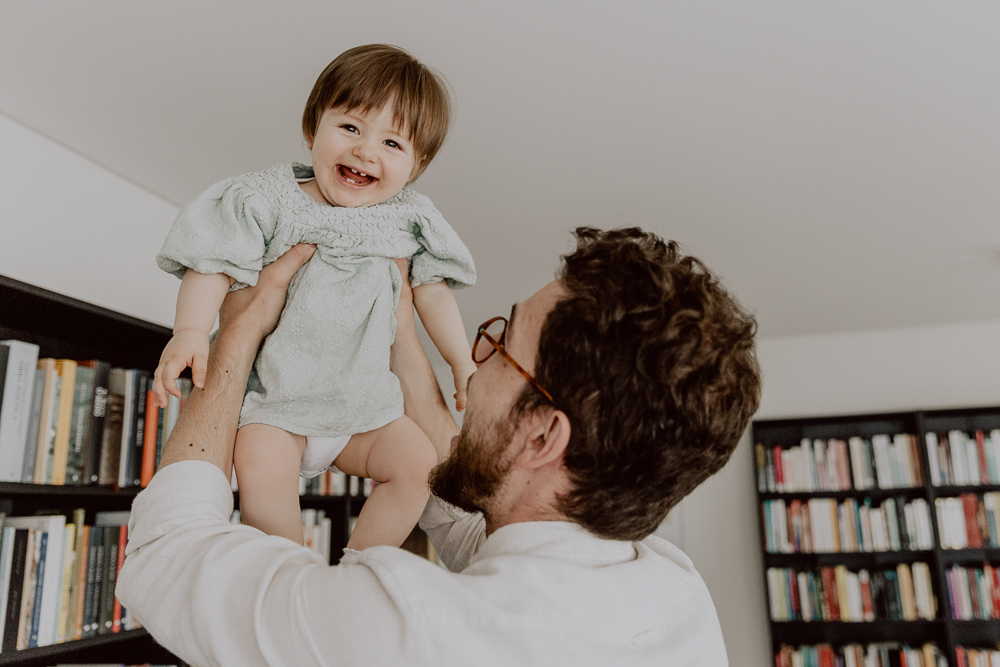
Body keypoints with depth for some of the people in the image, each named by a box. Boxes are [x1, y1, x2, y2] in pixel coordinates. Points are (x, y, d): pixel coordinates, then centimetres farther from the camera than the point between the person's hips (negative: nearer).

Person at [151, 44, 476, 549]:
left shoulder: (408, 219, 0)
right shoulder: (268, 201, -10)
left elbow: (433, 292, 8)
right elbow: (214, 266, -11)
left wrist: (463, 366, 9)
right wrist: (190, 330, -27)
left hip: (363, 403, 4)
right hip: (274, 397, -3)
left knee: (417, 464, -9)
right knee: (263, 475, -26)